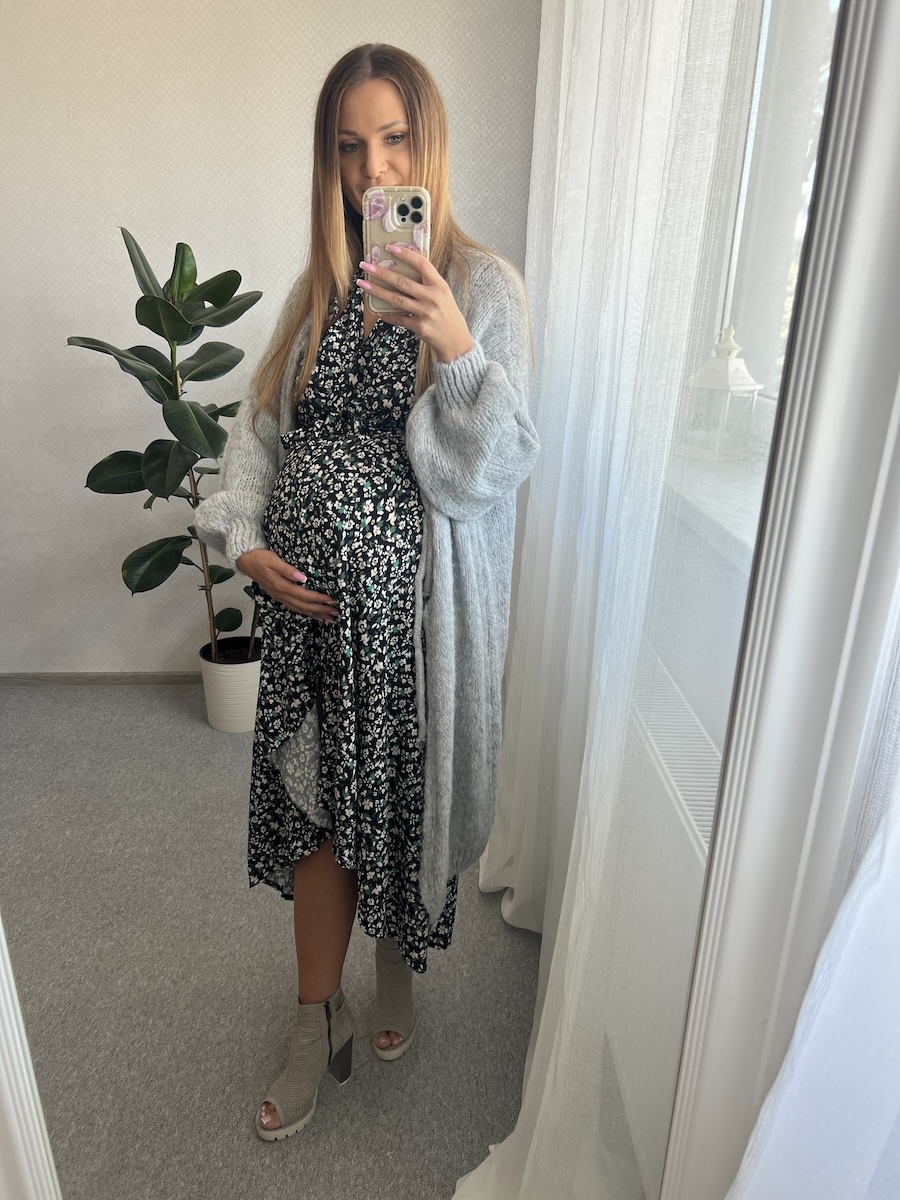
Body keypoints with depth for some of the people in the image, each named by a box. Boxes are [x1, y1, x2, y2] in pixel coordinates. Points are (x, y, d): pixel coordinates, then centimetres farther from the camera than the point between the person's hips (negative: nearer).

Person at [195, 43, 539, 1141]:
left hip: (414, 604, -4)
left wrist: (455, 348, -29)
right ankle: (319, 1019, 33)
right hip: (308, 597, 4)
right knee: (314, 798, 10)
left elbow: (492, 473, -14)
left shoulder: (483, 287, -5)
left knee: (404, 793, 11)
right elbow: (260, 428, 13)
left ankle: (396, 964, 43)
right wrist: (244, 540, -1)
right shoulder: (320, 287, 10)